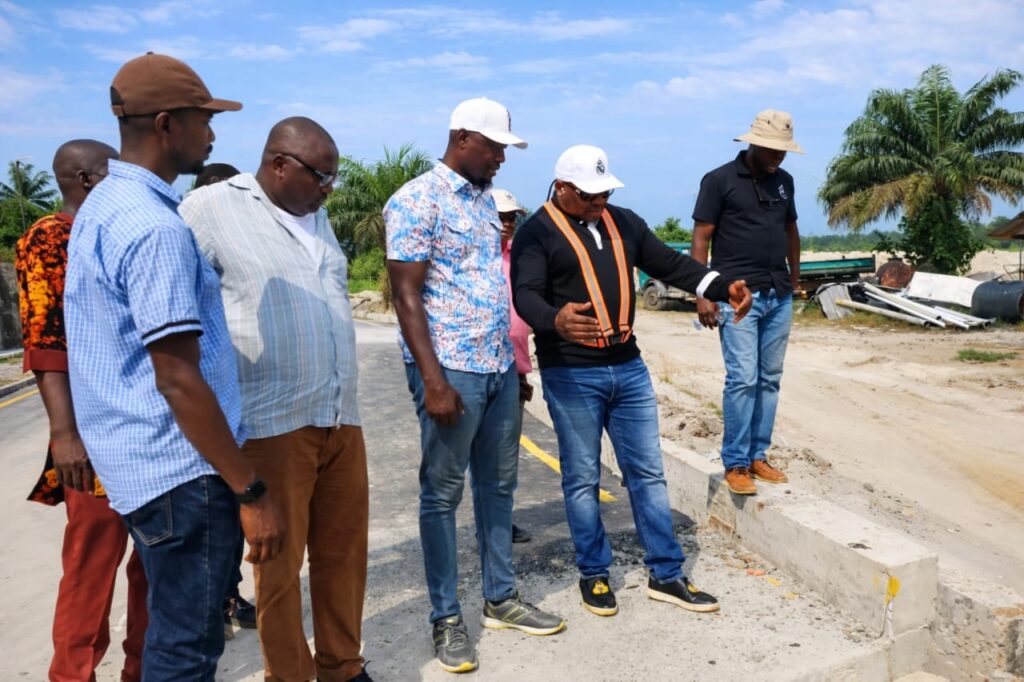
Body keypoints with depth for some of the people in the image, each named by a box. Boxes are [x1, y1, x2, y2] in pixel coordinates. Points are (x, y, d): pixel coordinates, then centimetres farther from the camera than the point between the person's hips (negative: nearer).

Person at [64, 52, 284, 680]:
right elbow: (178, 380, -23)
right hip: (182, 470, -10)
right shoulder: (154, 227, -20)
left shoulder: (102, 207, 11)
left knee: (173, 631, 23)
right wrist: (250, 491, -18)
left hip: (140, 462, 10)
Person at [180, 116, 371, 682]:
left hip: (342, 418, 7)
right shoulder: (211, 208, -5)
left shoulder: (316, 215, 17)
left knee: (343, 552, 14)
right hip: (272, 423, -6)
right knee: (279, 564, 6)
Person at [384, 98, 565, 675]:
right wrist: (433, 381, -19)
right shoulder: (416, 201, -9)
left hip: (499, 367, 8)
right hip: (451, 370, -7)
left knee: (499, 485, 14)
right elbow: (406, 296, -14)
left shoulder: (486, 198, 14)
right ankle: (447, 616, 18)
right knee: (443, 493, 4)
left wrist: (516, 359, 17)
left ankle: (501, 597, 29)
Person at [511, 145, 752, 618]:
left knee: (648, 473, 10)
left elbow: (670, 264, 14)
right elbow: (526, 294, -18)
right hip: (571, 376, -5)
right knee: (582, 479, 6)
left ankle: (666, 575, 21)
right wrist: (556, 320, -41)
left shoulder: (623, 222, 13)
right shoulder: (537, 233, -6)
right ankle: (594, 575, 22)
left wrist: (723, 288, -1)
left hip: (628, 368, 6)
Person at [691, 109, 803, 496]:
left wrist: (794, 279, 20)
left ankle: (758, 456, 18)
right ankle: (735, 464, 0)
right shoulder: (719, 180, -4)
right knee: (742, 379, -10)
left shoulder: (784, 181, 13)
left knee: (770, 379, 8)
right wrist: (702, 294, -14)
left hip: (779, 297, 6)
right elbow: (701, 237, -7)